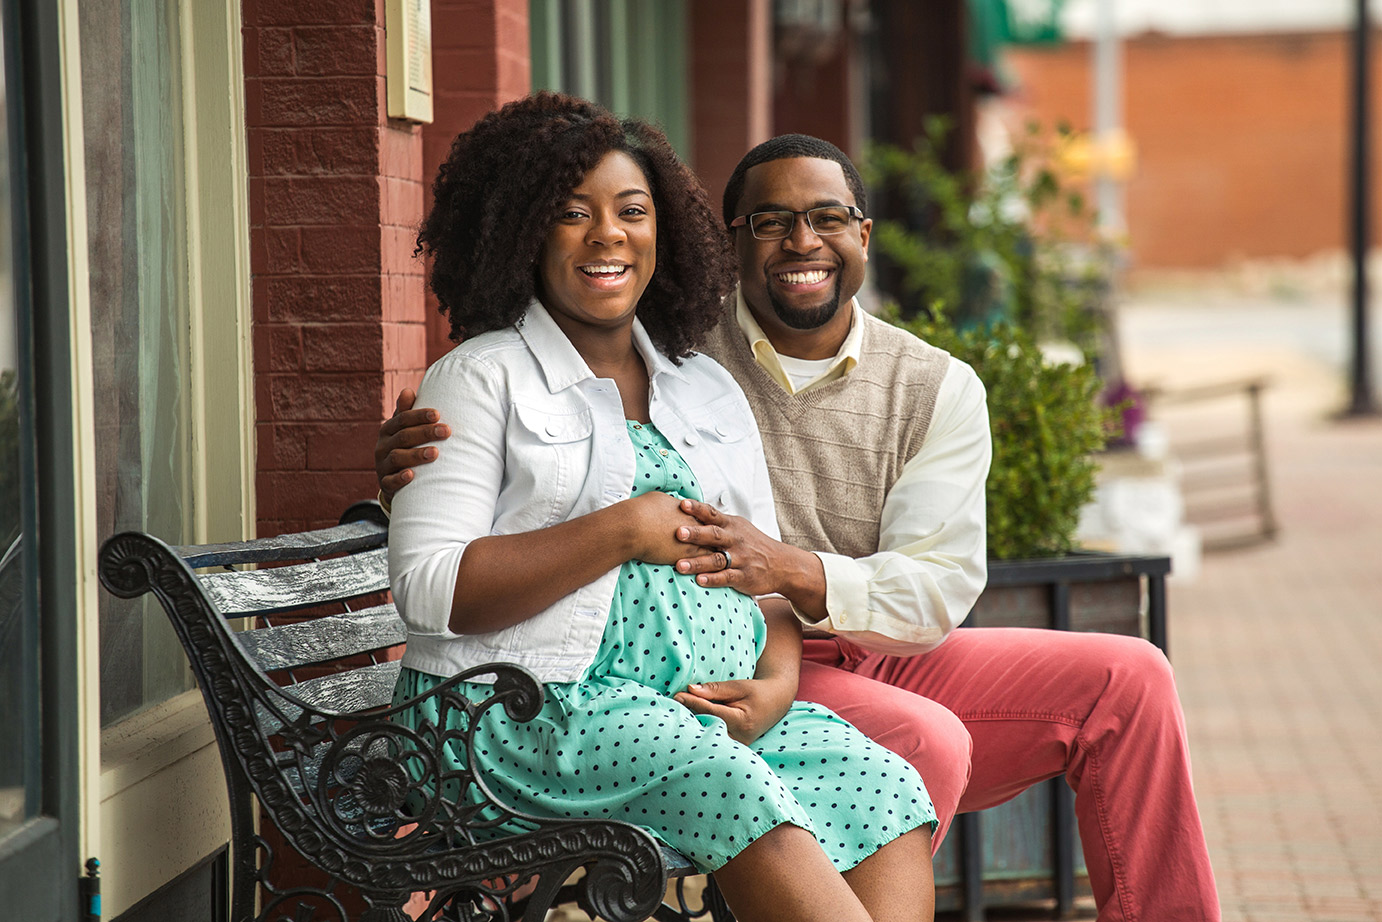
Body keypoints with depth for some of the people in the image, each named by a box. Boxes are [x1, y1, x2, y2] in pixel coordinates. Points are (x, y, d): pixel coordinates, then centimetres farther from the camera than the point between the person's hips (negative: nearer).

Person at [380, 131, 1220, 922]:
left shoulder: (937, 389, 2)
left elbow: (940, 590, -10)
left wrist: (790, 571, -30)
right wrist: (416, 471, -28)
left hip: (882, 662, 5)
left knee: (1127, 680, -4)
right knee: (924, 740, -32)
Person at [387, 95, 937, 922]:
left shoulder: (710, 391, 22)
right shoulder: (482, 378, 4)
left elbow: (770, 580, 20)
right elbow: (427, 591, -7)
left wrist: (776, 686, -3)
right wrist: (623, 531, -9)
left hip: (718, 704, 5)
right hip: (529, 712, -5)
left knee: (886, 785, -22)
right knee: (722, 781, -35)